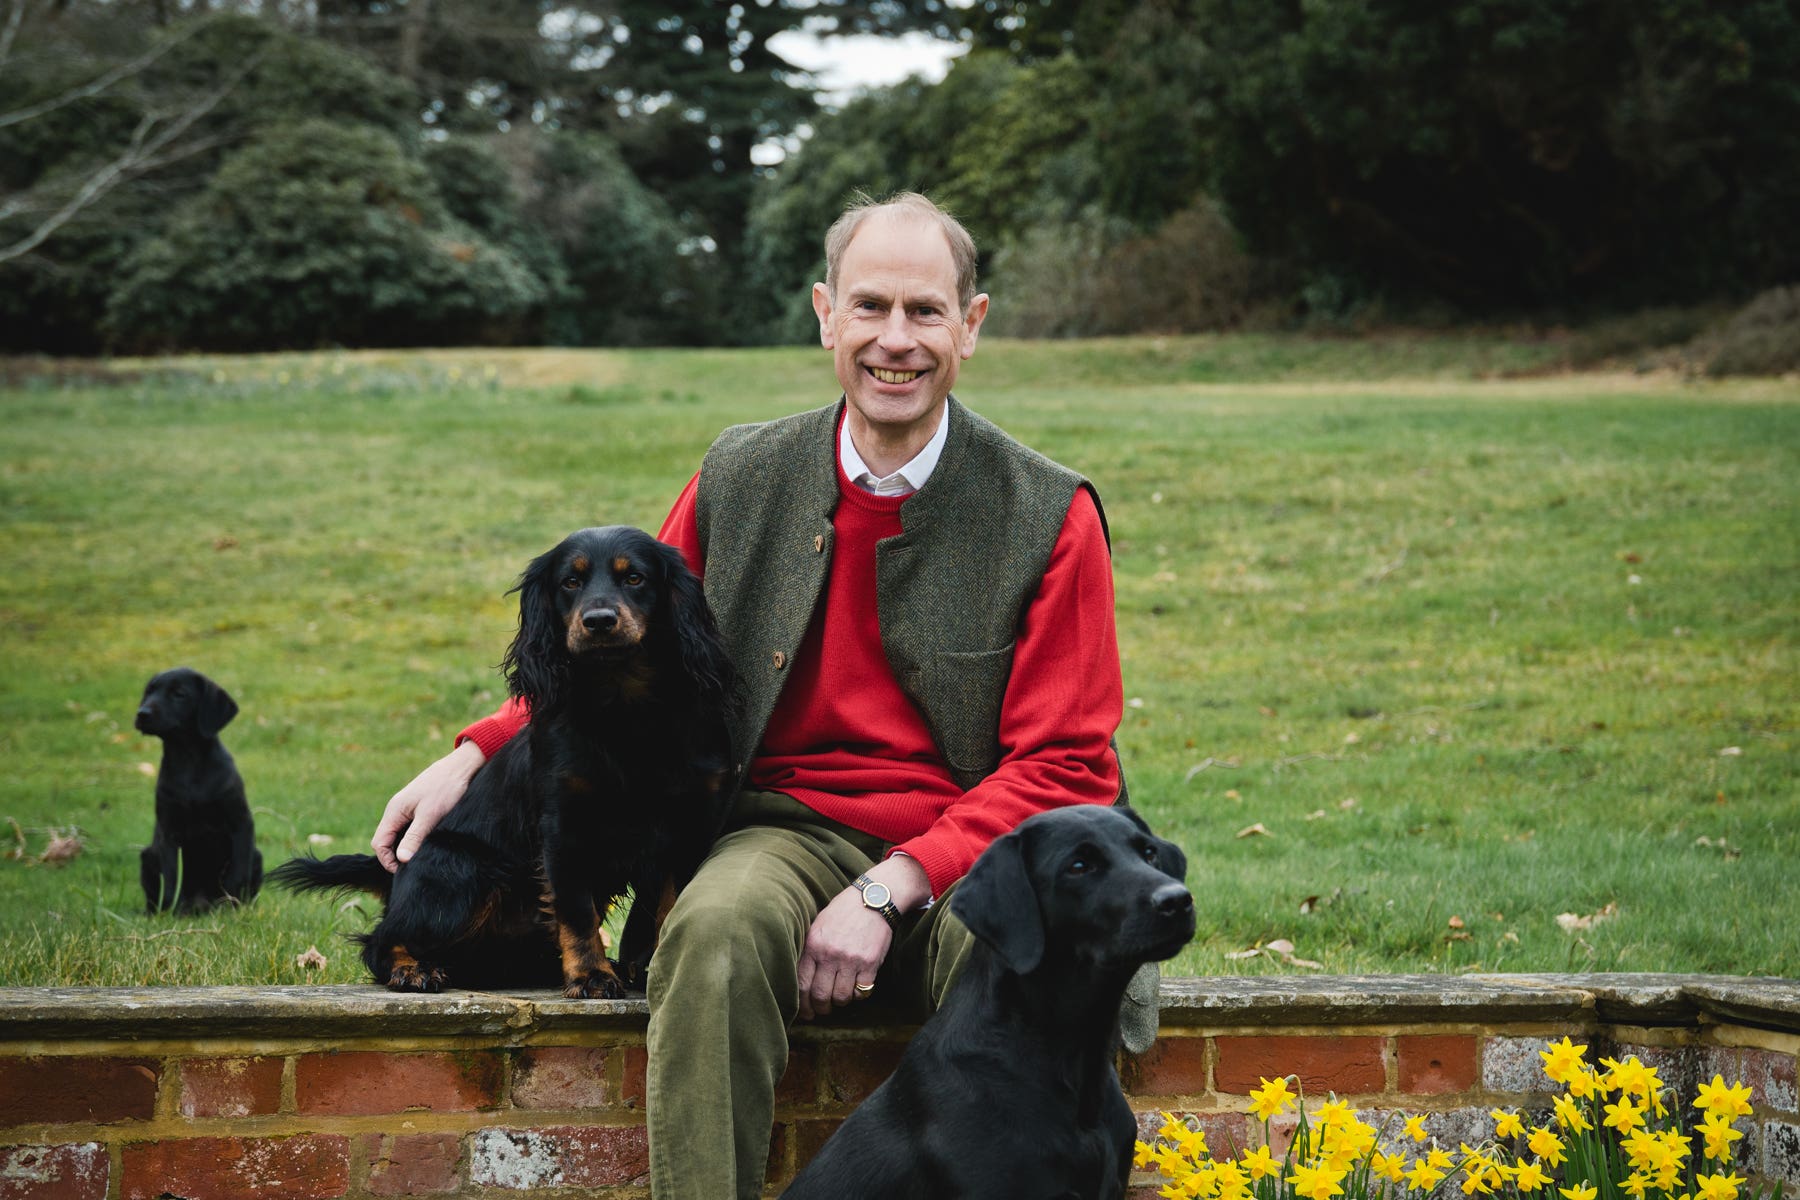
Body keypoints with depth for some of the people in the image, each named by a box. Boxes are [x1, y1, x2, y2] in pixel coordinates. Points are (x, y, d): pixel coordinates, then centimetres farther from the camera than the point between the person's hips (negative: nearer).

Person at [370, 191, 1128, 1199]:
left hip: (974, 853, -1)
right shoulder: (740, 481, 8)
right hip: (792, 828, 2)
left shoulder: (1049, 515, 0)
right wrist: (478, 754, 6)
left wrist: (892, 889, -15)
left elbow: (1065, 767, -2)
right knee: (716, 932, -34)